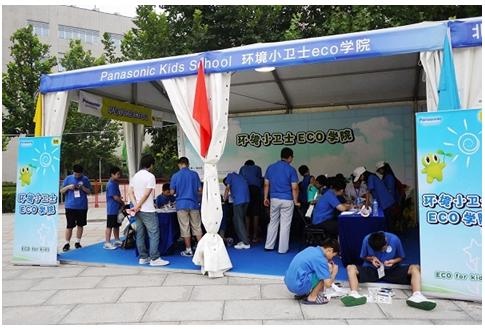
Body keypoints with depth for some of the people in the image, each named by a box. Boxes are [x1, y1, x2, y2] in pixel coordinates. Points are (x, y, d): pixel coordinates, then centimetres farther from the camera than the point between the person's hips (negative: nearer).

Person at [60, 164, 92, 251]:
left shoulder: (85, 179, 4)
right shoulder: (68, 178, 3)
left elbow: (89, 191, 6)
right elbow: (61, 191, 6)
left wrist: (82, 187, -13)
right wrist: (68, 187, -12)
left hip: (82, 206, 1)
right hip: (70, 206, -1)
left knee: (80, 225, 9)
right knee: (70, 225, -2)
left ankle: (78, 242, 22)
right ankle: (67, 243, 9)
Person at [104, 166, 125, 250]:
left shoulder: (115, 183, 13)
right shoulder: (111, 184, -17)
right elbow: (115, 197, -20)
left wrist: (120, 198, 5)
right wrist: (123, 203, -8)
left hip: (117, 208, 9)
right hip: (112, 209, -9)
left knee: (117, 225, 16)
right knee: (109, 226, -1)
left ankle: (117, 241, 26)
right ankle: (107, 243, 6)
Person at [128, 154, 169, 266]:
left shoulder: (135, 176, 11)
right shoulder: (150, 176, -12)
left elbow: (130, 192, 6)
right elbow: (146, 194, -16)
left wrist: (135, 205, -4)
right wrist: (137, 207, -8)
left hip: (138, 211, 8)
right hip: (148, 211, -8)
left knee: (140, 234, 10)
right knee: (154, 234, -2)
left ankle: (143, 258, 16)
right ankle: (154, 259, -2)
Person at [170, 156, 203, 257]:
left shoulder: (175, 176, -2)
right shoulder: (194, 174, 0)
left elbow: (172, 192, -1)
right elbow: (200, 189, 1)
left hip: (181, 204, -1)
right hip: (194, 203, 2)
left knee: (185, 228, 6)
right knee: (197, 227, 9)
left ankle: (188, 250, 11)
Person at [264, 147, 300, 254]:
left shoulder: (270, 167, 3)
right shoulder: (291, 169, -9)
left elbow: (266, 185, 5)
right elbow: (294, 188, -11)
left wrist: (266, 198, 14)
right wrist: (296, 201, -1)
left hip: (274, 199, 4)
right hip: (287, 200, -4)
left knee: (273, 222, 16)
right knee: (285, 225, 4)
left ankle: (269, 246, 21)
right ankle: (282, 249, 10)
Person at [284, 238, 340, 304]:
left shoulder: (310, 249, 10)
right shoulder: (320, 259, -14)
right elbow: (328, 284, -13)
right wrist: (334, 272, 7)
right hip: (298, 286, -9)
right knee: (326, 271, -5)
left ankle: (301, 293, 18)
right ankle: (312, 298, 2)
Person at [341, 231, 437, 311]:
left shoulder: (394, 239, -13)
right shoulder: (367, 240, -13)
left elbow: (401, 257, 4)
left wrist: (394, 261, -18)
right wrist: (371, 258, -17)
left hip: (391, 270, 1)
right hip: (371, 270, -1)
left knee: (415, 268, -24)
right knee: (350, 268, -28)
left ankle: (417, 296, -47)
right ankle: (354, 295, -52)